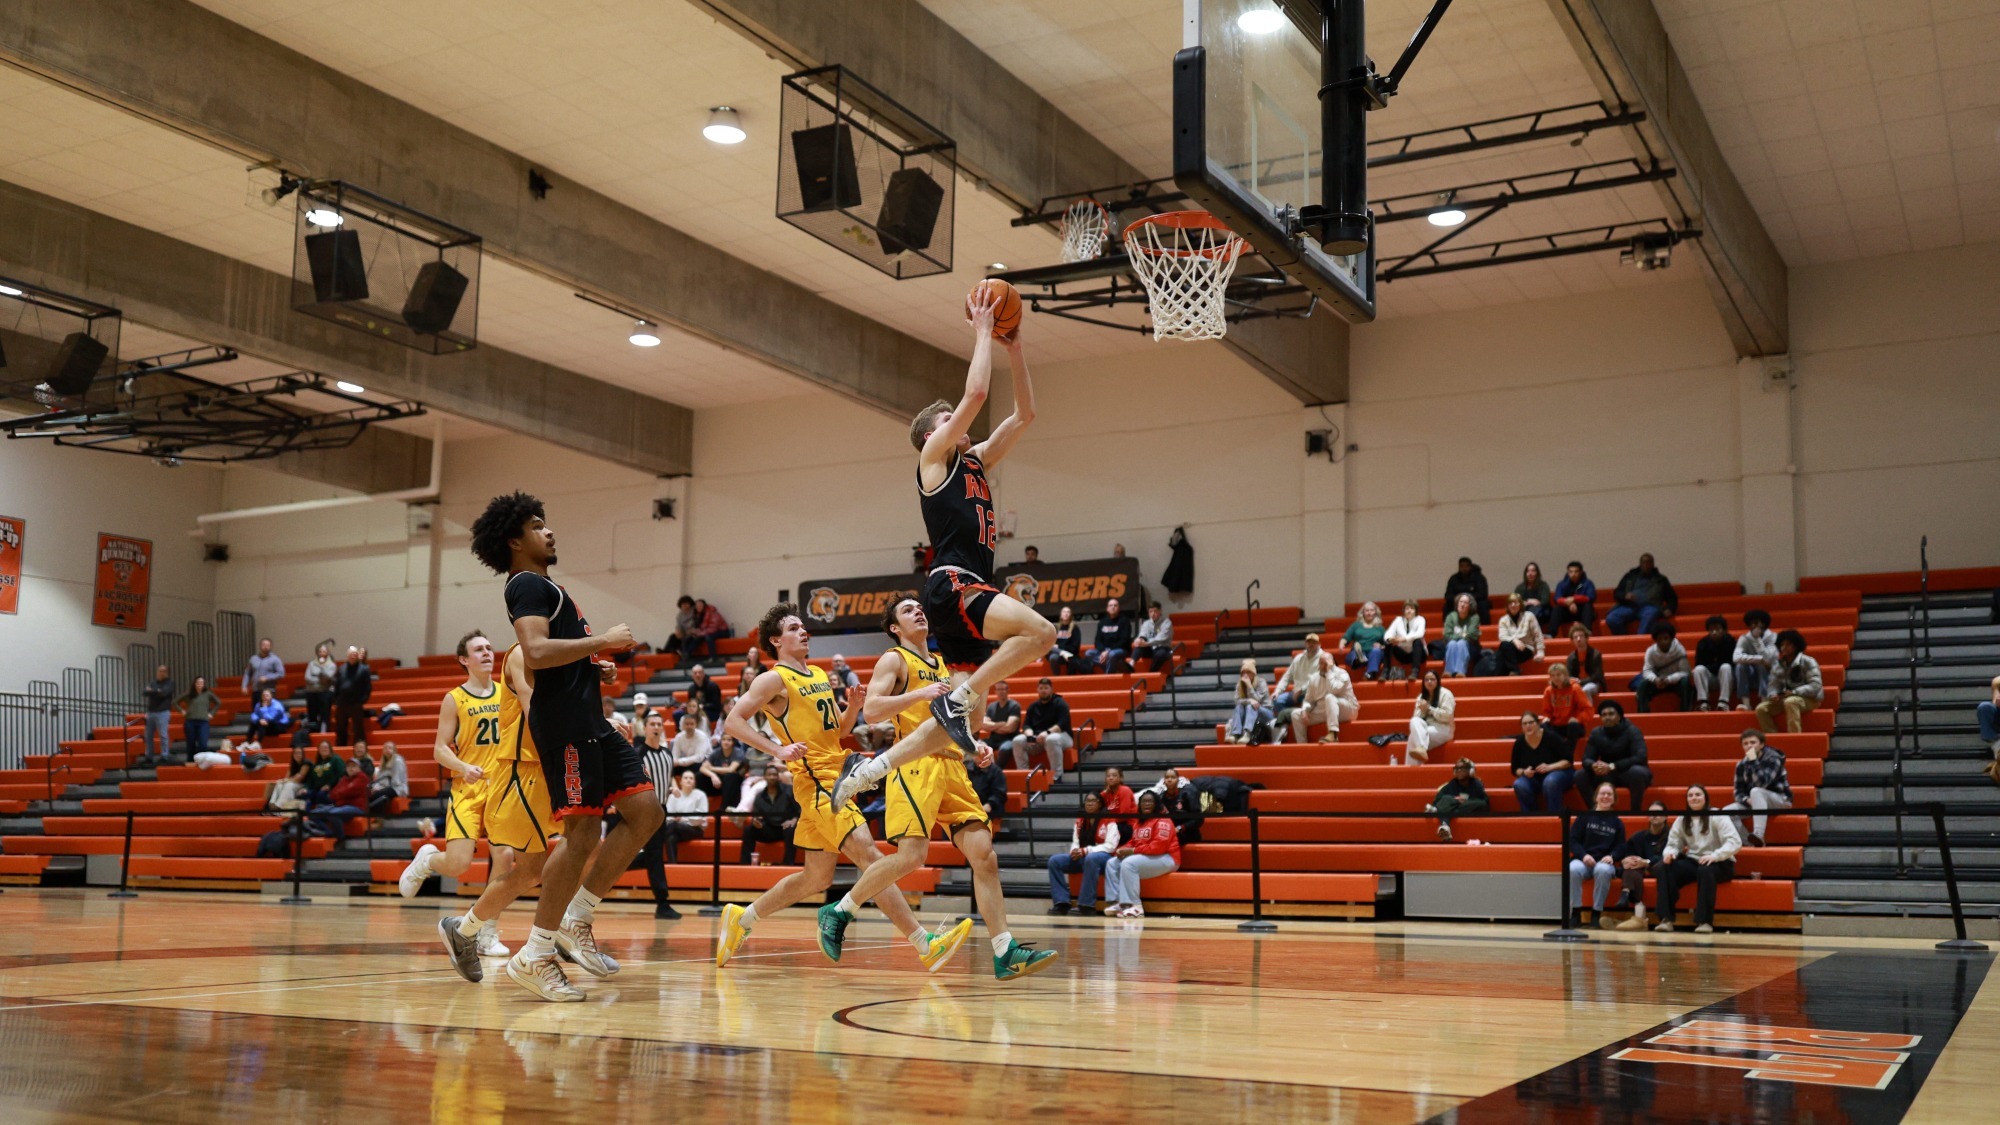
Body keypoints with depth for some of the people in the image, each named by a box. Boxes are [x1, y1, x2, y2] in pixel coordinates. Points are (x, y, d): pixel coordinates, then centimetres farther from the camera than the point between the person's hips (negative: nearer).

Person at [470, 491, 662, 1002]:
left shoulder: (543, 587, 25)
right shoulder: (528, 585, -6)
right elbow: (536, 653, -23)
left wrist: (595, 668, 17)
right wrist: (604, 639, -15)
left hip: (588, 719, 10)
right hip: (563, 720, -10)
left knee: (646, 812, 3)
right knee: (583, 834, -12)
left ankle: (575, 920, 8)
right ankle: (534, 956, -4)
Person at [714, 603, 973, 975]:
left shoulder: (821, 676, 20)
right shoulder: (774, 679, -4)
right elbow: (733, 721, -11)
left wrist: (854, 707, 3)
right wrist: (777, 749, -21)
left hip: (835, 780, 9)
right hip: (816, 780, -9)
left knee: (817, 878, 14)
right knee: (870, 858, -16)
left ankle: (741, 918, 28)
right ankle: (925, 945, -18)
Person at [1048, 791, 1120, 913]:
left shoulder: (1109, 822, -3)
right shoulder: (1079, 823, 16)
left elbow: (1110, 846, -11)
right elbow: (1075, 843, 15)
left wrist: (1086, 851, -19)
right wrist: (1075, 851, -11)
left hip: (1104, 857, -6)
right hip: (1082, 858, 6)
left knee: (1091, 858, -42)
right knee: (1054, 860, -16)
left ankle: (1086, 904, -37)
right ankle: (1062, 903, -23)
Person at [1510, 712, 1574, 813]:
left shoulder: (1551, 737, -14)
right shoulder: (1519, 742, -4)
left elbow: (1568, 760, -11)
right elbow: (1515, 769, 4)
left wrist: (1550, 767, -26)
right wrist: (1524, 772, -18)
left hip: (1559, 772, -3)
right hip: (1534, 779, 3)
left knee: (1550, 782, -38)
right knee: (1519, 785, -29)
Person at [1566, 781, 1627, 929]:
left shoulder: (1617, 823, 13)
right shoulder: (1584, 817, 9)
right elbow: (1572, 840, 4)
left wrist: (1612, 857, -12)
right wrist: (1583, 855, -14)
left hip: (1604, 862, 0)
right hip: (1583, 860, 0)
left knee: (1603, 871, -38)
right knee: (1573, 869, -37)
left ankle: (1596, 914, -26)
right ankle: (1574, 912, -25)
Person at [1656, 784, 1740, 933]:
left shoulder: (1717, 816, -6)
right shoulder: (1682, 819, 9)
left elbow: (1735, 841, -16)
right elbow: (1673, 843, 7)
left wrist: (1715, 855, -32)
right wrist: (1670, 852, -19)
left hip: (1719, 864, -4)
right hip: (1692, 862, 4)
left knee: (1705, 870, -40)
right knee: (1665, 867, -24)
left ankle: (1705, 921, -33)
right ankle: (1666, 919, -27)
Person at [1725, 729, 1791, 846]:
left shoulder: (1773, 759, -16)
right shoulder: (1741, 765, 1)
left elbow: (1762, 783, -31)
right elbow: (1739, 791, 2)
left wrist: (1753, 761, -32)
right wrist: (1747, 800, -20)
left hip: (1780, 800, -6)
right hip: (1753, 802, 6)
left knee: (1756, 791, -38)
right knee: (1727, 811, -18)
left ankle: (1758, 835, -48)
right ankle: (1751, 844, -15)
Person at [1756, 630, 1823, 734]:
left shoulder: (1808, 662, -10)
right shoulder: (1777, 666, 7)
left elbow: (1815, 686, -18)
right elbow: (1773, 685, 4)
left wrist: (1794, 692, -26)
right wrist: (1772, 695, -20)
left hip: (1809, 699, -6)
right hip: (1785, 699, 6)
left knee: (1790, 702, -39)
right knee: (1761, 708, -15)